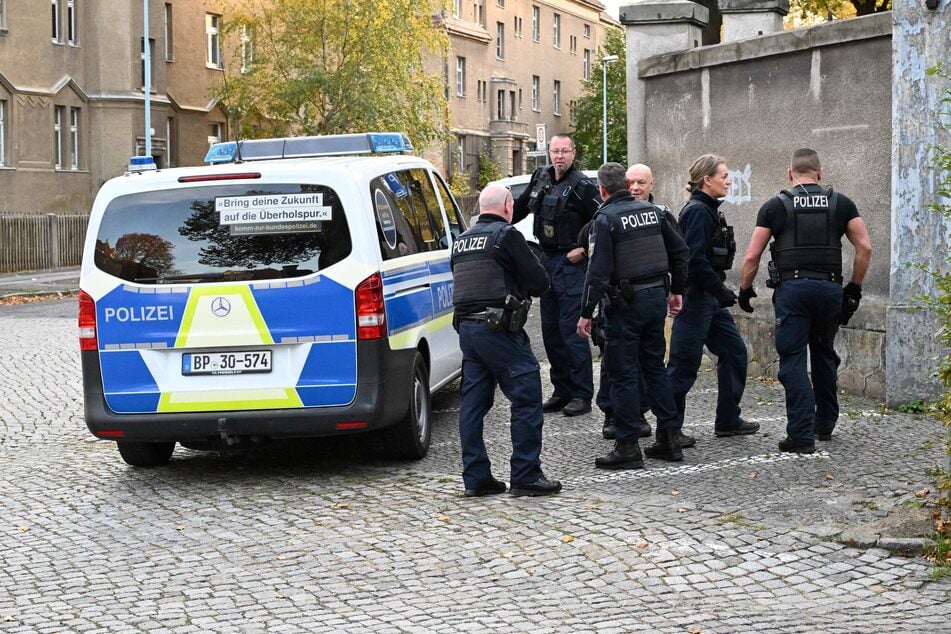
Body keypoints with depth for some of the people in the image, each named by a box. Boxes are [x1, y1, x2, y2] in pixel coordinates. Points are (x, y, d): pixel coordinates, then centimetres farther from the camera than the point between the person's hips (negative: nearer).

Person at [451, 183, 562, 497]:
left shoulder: (461, 241, 16)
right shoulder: (506, 236, -7)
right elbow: (540, 282, -8)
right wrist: (522, 284, 14)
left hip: (466, 327, 8)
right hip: (499, 329, -8)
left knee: (472, 402, 10)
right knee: (527, 398, -1)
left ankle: (476, 477, 11)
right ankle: (526, 476, -2)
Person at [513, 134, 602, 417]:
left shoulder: (581, 186, -13)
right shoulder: (541, 177, 9)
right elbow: (521, 207, 25)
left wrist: (584, 249, -15)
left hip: (571, 264, -8)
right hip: (547, 259, 8)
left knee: (571, 329, -10)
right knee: (550, 329, 10)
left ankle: (582, 395, -7)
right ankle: (562, 391, 17)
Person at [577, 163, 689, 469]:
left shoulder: (606, 219, -12)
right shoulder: (653, 211, 8)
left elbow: (598, 270, -17)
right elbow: (680, 251, 13)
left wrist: (586, 313, -13)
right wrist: (677, 291, 23)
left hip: (625, 303, -6)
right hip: (656, 297, 6)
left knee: (623, 374, -1)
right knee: (655, 366, 16)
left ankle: (628, 447, 0)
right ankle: (670, 436, 17)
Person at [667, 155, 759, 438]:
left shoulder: (709, 211, 15)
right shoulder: (697, 212, -16)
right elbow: (694, 259, -24)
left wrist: (720, 291, 15)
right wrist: (720, 290, -19)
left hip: (710, 298, 10)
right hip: (696, 297, -10)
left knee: (734, 351, 13)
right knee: (684, 364, -5)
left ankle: (728, 421, 19)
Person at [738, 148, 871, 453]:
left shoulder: (775, 206, 4)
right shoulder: (841, 203, 8)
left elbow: (752, 256, 2)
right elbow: (864, 248, 3)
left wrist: (745, 290, 16)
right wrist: (855, 288, 13)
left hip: (792, 289, -3)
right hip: (830, 288, 3)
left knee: (793, 361, -1)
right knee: (825, 356, 22)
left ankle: (801, 436, -7)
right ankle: (825, 424, 29)